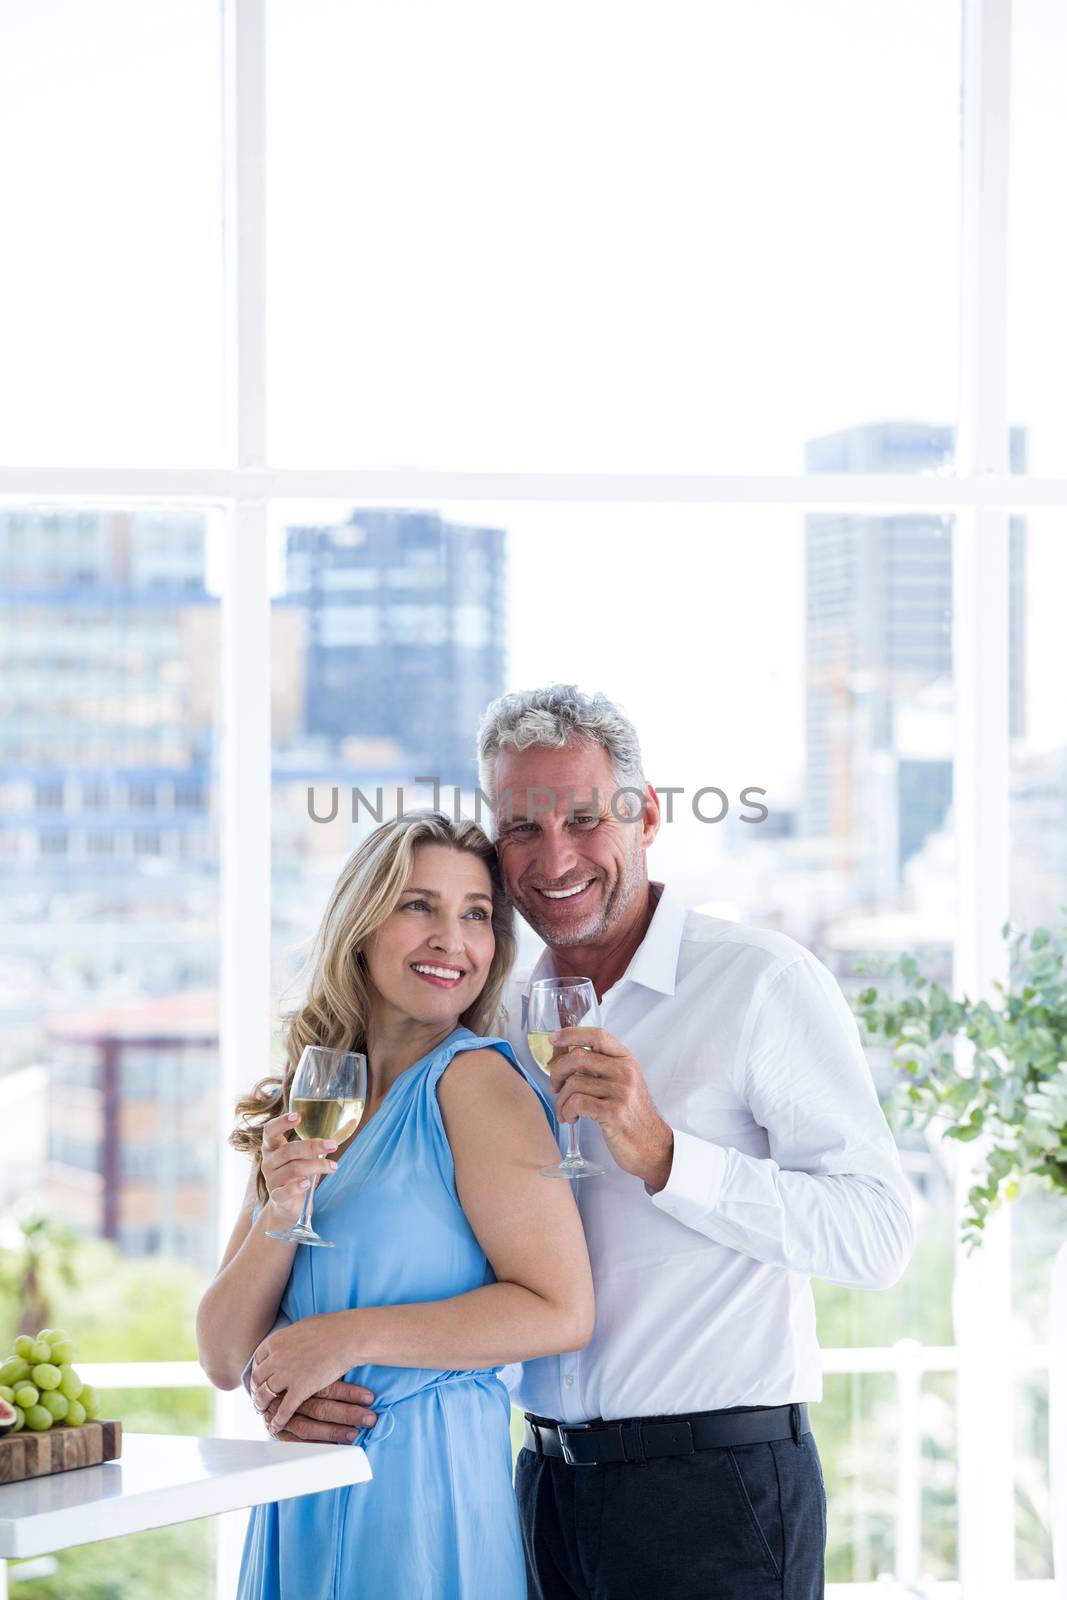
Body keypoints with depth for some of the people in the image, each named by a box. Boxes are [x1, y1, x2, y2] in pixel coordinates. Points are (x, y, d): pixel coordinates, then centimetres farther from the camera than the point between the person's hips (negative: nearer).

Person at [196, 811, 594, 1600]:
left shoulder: (474, 1080, -10)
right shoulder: (307, 1110, 9)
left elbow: (562, 1312, -19)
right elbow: (224, 1359, 5)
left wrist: (348, 1337, -15)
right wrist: (278, 1217, -12)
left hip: (424, 1484, -6)